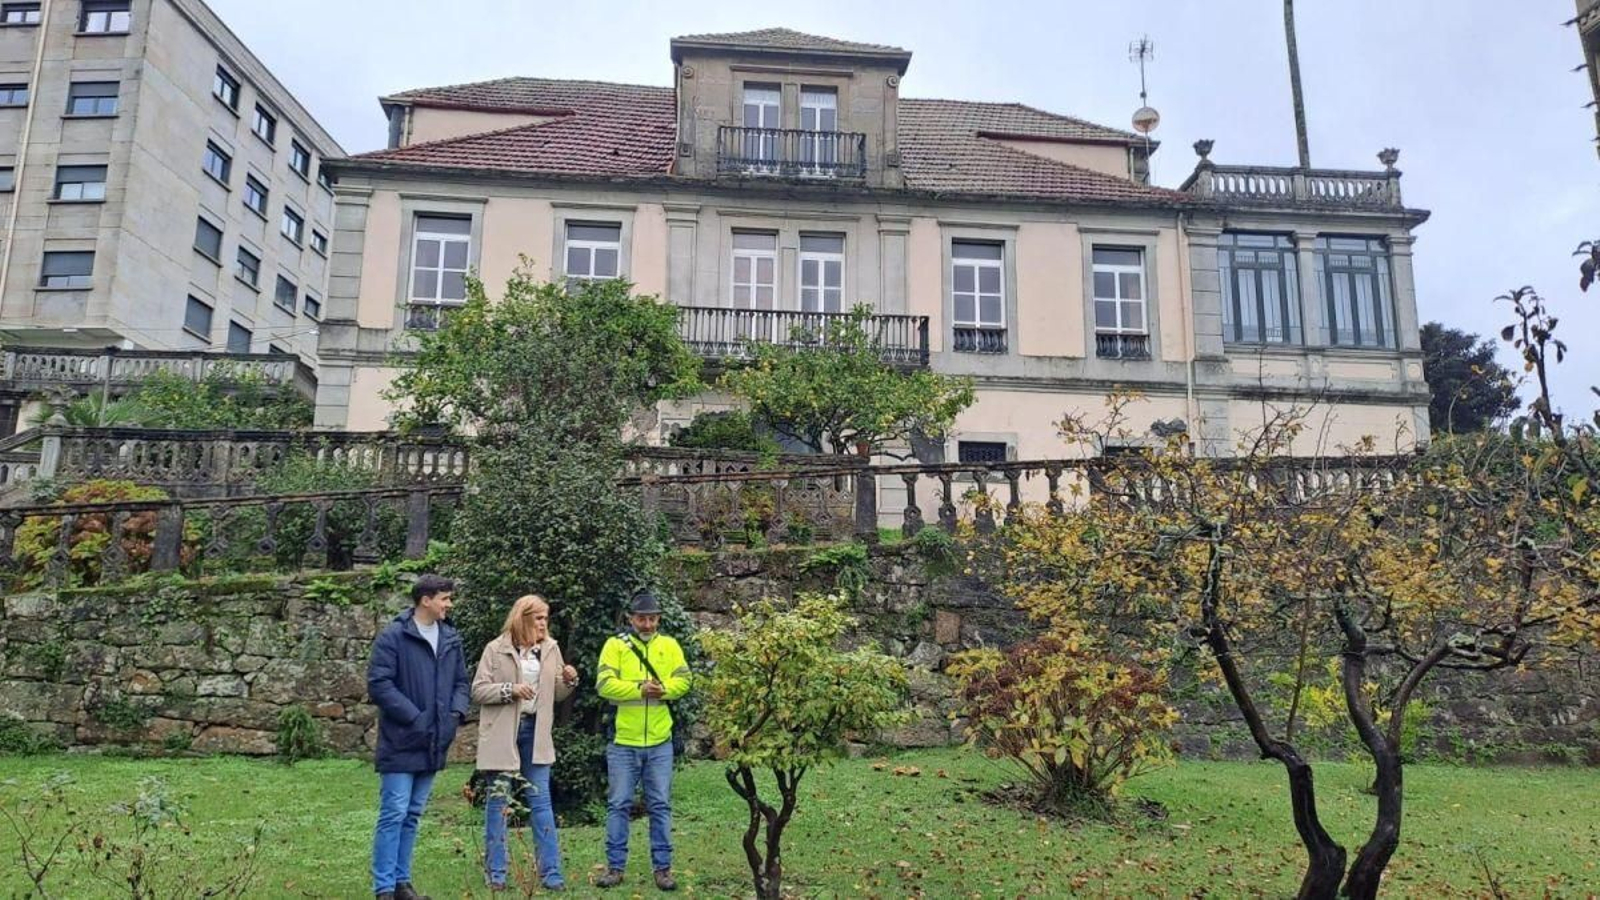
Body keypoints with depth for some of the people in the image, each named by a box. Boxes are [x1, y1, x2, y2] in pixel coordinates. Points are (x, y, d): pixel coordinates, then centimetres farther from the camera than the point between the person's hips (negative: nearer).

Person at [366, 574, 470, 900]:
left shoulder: (451, 638, 9)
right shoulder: (393, 637, -10)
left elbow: (461, 681, 16)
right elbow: (378, 684, -15)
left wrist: (457, 711, -2)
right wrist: (415, 717, -18)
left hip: (434, 742, 6)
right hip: (401, 742, -6)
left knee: (413, 815, 14)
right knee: (394, 815, -3)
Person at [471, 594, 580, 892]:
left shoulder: (550, 649, 5)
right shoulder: (496, 649, -5)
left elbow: (556, 695, 12)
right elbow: (478, 690, -6)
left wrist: (569, 681, -9)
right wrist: (510, 689, -19)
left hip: (535, 732, 3)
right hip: (502, 734, -3)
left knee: (540, 801, 4)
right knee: (498, 800, 6)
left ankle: (551, 872, 9)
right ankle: (496, 873, 18)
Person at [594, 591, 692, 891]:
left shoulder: (669, 646, 6)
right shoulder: (615, 645, -3)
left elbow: (683, 680, 1)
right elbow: (605, 685, -13)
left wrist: (664, 689, -20)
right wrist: (640, 689, -23)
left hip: (659, 742, 2)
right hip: (624, 742, -2)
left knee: (660, 806, 7)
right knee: (619, 805, 6)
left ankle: (662, 867, 15)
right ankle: (615, 867, 17)